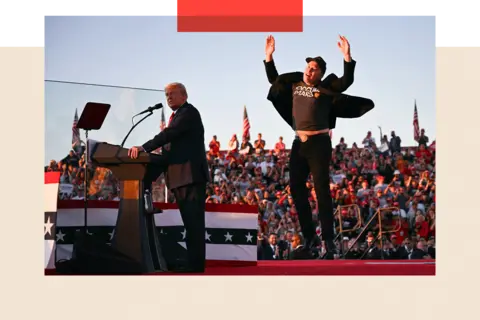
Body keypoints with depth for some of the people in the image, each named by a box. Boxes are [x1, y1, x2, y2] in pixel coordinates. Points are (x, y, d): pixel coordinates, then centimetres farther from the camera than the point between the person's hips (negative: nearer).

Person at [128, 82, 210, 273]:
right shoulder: (177, 116, 23)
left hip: (191, 176, -10)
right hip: (180, 178, 10)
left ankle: (196, 267, -13)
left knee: (194, 224, -11)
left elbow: (169, 135, -20)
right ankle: (192, 265, 14)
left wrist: (144, 148, -27)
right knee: (190, 224, 11)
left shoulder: (189, 112, -6)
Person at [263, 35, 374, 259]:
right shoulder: (294, 83, 11)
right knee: (296, 189, 8)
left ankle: (328, 242, -6)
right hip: (298, 143, 6)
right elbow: (273, 79, 25)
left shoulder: (326, 88, -3)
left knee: (322, 190, -7)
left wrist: (347, 56, -25)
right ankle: (309, 236, 20)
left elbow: (347, 82, -16)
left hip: (319, 143, -6)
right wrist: (269, 56, 18)